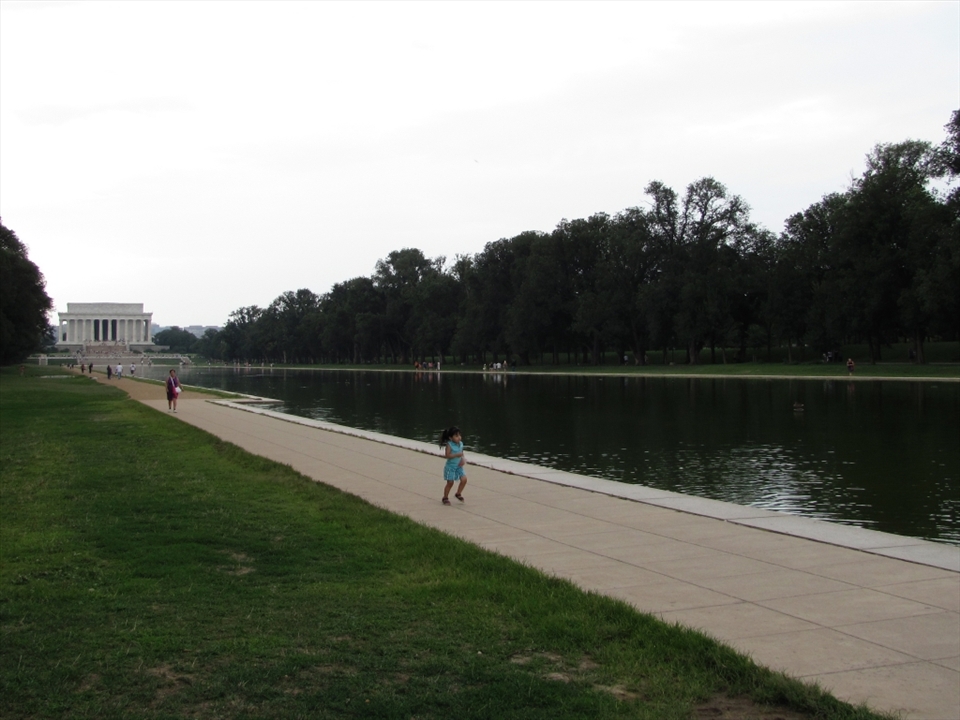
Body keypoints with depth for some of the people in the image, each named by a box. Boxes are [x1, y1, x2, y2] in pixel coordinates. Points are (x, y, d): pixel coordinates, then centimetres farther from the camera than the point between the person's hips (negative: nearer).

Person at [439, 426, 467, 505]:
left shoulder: (460, 444, 2)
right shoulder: (449, 445, -17)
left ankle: (458, 494, 16)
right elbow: (447, 455, -24)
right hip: (450, 466, -5)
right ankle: (445, 498, 18)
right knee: (450, 482, 0)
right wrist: (457, 455, -29)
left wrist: (462, 460, -5)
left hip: (459, 466, 6)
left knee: (464, 479, -6)